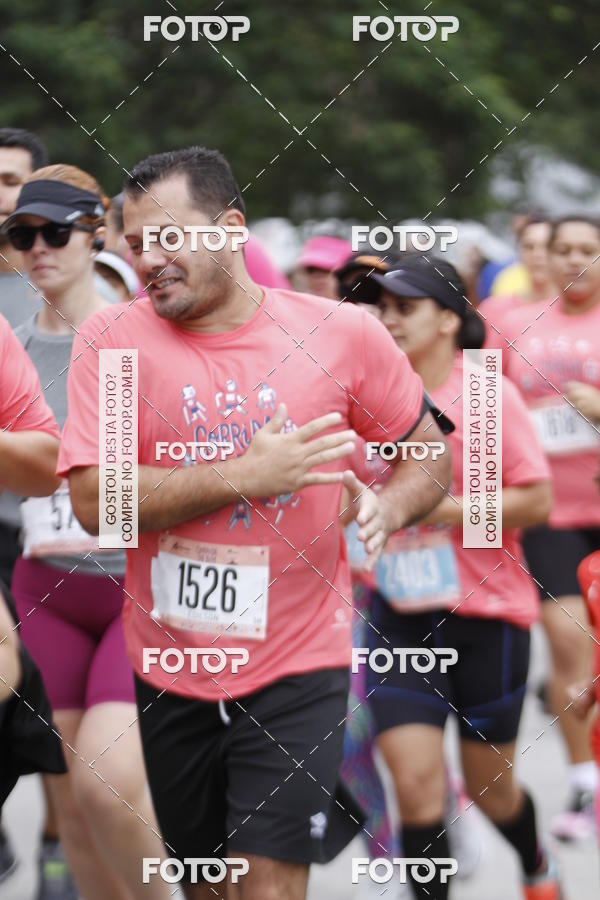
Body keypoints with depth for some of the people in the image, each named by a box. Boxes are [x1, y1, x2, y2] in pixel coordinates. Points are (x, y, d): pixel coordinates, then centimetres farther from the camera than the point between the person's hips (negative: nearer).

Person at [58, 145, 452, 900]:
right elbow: (93, 500, -15)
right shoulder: (111, 341, -6)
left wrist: (390, 506, -14)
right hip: (168, 670, 2)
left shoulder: (344, 335, -4)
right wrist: (244, 476, -21)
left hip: (297, 670, -2)